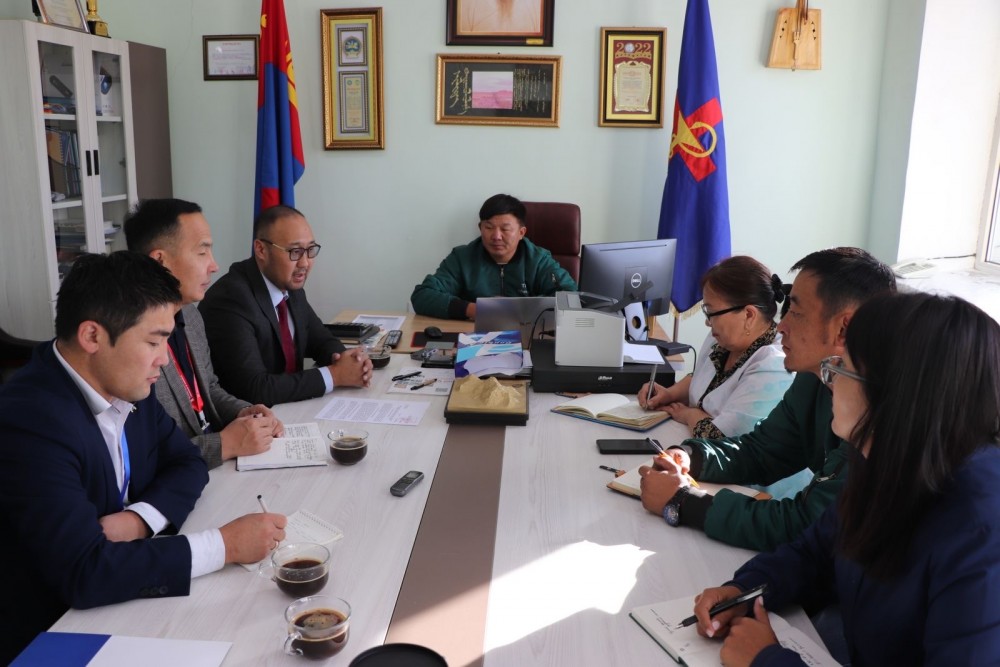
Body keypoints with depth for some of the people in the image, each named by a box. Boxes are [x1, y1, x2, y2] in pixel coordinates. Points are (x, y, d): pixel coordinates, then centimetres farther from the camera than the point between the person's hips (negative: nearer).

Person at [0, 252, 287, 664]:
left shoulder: (124, 384, -4)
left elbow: (187, 463, 6)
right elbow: (85, 574, -32)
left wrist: (135, 520, -14)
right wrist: (226, 544, -27)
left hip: (117, 601, 7)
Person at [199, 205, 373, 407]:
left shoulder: (290, 286, 2)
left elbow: (321, 340, 13)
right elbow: (255, 389, -25)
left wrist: (342, 358, -8)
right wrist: (334, 375, -20)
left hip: (290, 410, 7)